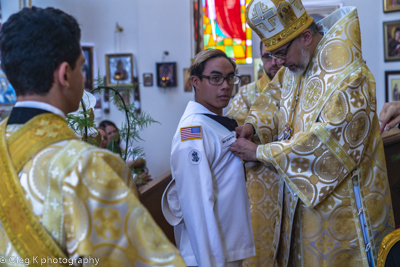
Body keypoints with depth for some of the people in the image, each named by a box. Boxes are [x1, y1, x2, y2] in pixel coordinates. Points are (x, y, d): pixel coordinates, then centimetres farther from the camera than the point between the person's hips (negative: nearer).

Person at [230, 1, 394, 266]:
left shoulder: (349, 78, -25)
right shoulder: (297, 65, 0)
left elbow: (324, 142, -28)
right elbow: (274, 94, 20)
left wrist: (260, 152, -22)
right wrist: (253, 124, -1)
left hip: (337, 199, -8)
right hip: (300, 193, 8)